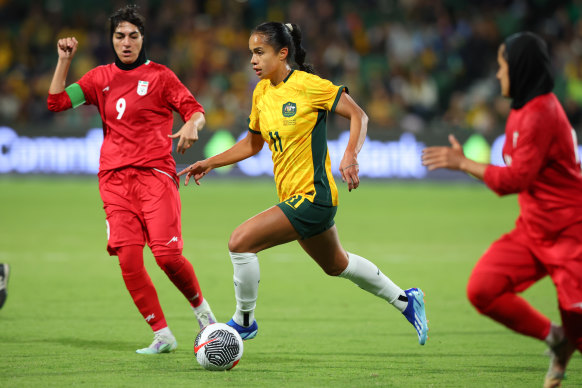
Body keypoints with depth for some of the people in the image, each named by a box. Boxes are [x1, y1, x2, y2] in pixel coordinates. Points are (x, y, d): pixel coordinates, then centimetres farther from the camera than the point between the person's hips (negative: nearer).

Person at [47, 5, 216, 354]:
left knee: (167, 254, -17)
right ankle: (162, 335, -3)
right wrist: (64, 60, 6)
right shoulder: (101, 78, 15)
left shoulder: (159, 76, 5)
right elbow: (57, 102, 13)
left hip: (155, 174, -3)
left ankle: (201, 308, 11)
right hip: (115, 178, 3)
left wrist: (192, 126, -18)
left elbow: (195, 110, 4)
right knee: (128, 259, -11)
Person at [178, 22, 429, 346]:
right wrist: (210, 163, 12)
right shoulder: (262, 92, 8)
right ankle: (405, 300, 41)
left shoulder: (307, 85, -15)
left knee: (241, 242, -18)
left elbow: (359, 115, -12)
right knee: (335, 264, 24)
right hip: (294, 197, 9)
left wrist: (350, 156, -26)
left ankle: (244, 322, 0)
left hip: (312, 196, -9)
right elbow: (253, 143, 20)